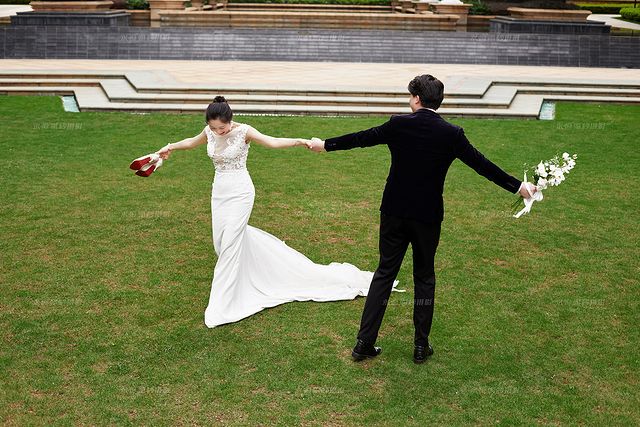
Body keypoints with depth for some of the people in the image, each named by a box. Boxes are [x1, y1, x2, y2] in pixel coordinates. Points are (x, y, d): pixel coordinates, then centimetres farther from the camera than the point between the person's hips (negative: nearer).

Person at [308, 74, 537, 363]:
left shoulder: (398, 124, -6)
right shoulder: (452, 134, -8)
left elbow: (360, 138, 5)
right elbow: (481, 165, -3)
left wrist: (325, 145, 21)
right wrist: (518, 186, 7)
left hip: (394, 213, 1)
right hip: (428, 217, -1)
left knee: (384, 273, 10)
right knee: (424, 277, 14)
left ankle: (364, 343, 11)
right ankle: (421, 346, 20)